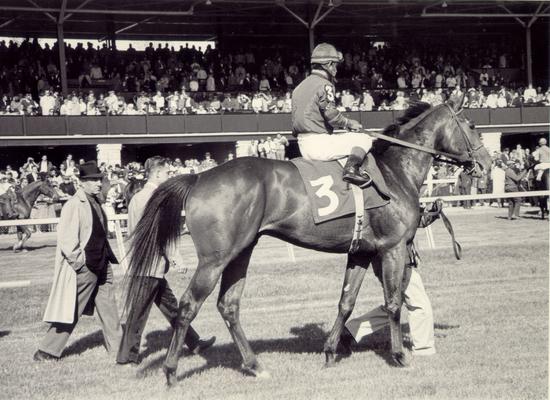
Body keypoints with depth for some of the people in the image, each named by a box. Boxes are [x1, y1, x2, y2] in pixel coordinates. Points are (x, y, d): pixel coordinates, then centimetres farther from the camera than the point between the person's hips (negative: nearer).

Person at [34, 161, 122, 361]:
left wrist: (109, 257, 14)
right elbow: (65, 239, -20)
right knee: (70, 311, -1)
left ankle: (116, 346, 25)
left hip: (101, 267, 8)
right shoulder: (74, 205, -17)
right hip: (83, 269, -8)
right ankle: (46, 351, 9)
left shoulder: (95, 202, 10)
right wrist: (79, 263, -19)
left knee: (108, 307, 14)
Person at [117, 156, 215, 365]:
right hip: (151, 264, -10)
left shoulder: (136, 197, 13)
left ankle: (194, 343, 24)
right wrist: (175, 256, -15)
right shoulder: (155, 198, -16)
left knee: (170, 305, 15)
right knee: (138, 312, -2)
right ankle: (127, 355, 6)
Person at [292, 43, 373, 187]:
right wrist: (349, 123, -1)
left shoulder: (299, 87, 18)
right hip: (319, 143, -9)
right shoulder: (324, 85, -9)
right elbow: (332, 115, -19)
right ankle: (352, 167, -24)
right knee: (364, 139, -2)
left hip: (303, 147, 9)